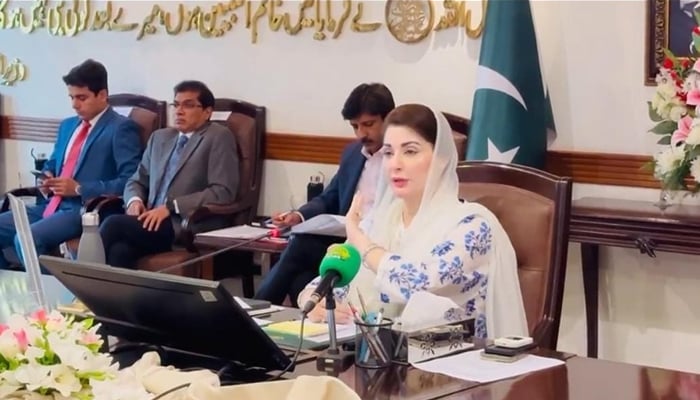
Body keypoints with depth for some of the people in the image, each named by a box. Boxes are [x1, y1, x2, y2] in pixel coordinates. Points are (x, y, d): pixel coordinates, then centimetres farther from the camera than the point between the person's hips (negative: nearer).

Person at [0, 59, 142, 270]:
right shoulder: (67, 125, 20)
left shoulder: (121, 128, -6)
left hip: (86, 210, -8)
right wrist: (46, 181, 7)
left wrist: (79, 188, -17)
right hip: (51, 205, 9)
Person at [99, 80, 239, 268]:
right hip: (153, 221, 5)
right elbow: (137, 181, 27)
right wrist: (135, 201, 1)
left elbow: (223, 192, -8)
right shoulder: (160, 137, 23)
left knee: (114, 224, -26)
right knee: (120, 249, -31)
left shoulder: (219, 137, 2)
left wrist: (171, 207, -14)